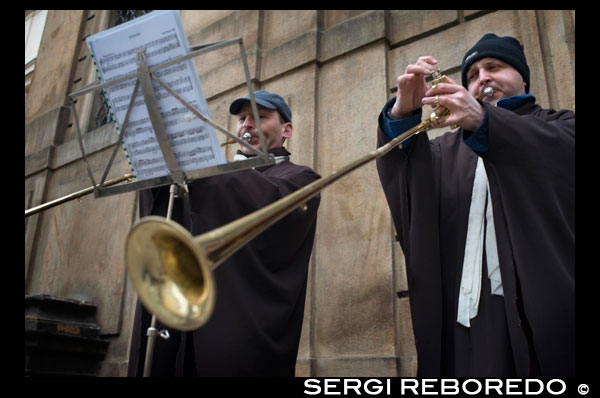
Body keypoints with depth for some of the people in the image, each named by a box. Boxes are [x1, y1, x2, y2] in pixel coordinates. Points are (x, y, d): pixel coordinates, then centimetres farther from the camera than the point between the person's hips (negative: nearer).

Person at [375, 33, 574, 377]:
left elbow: (564, 151, -9)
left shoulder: (559, 125, 16)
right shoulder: (451, 149, 21)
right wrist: (402, 112, -17)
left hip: (552, 299, -1)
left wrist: (483, 120, -25)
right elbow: (402, 167, 2)